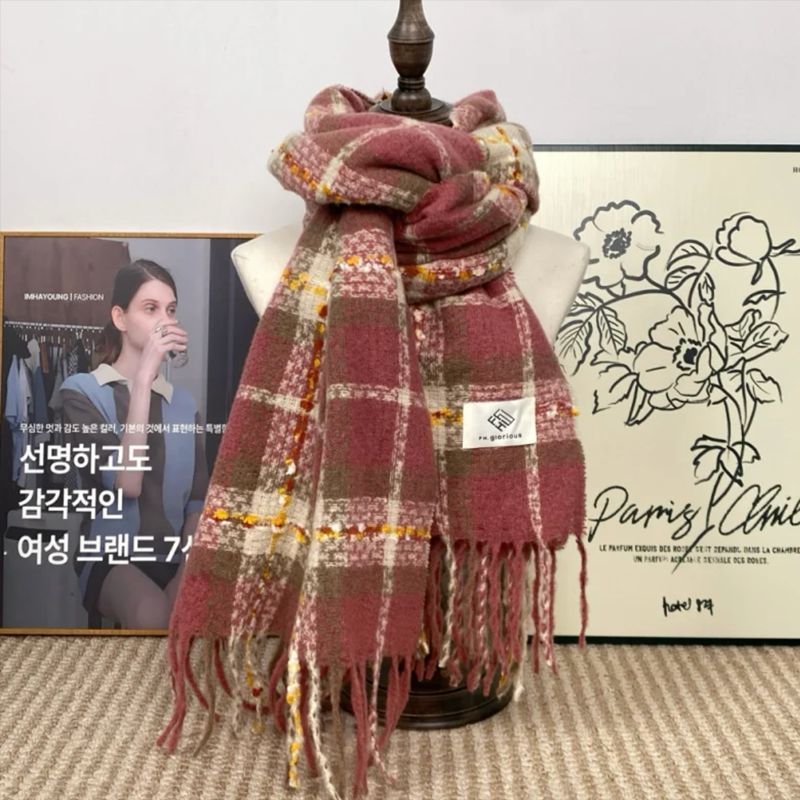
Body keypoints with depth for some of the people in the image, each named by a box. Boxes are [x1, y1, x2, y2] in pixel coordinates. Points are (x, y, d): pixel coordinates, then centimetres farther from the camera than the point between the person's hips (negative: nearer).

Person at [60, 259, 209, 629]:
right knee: (152, 615, -33)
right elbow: (126, 484, -16)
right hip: (111, 556, -3)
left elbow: (197, 501, 8)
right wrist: (143, 378, -19)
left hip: (173, 557, 3)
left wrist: (188, 565, -12)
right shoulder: (81, 390, -2)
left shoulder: (183, 402, 11)